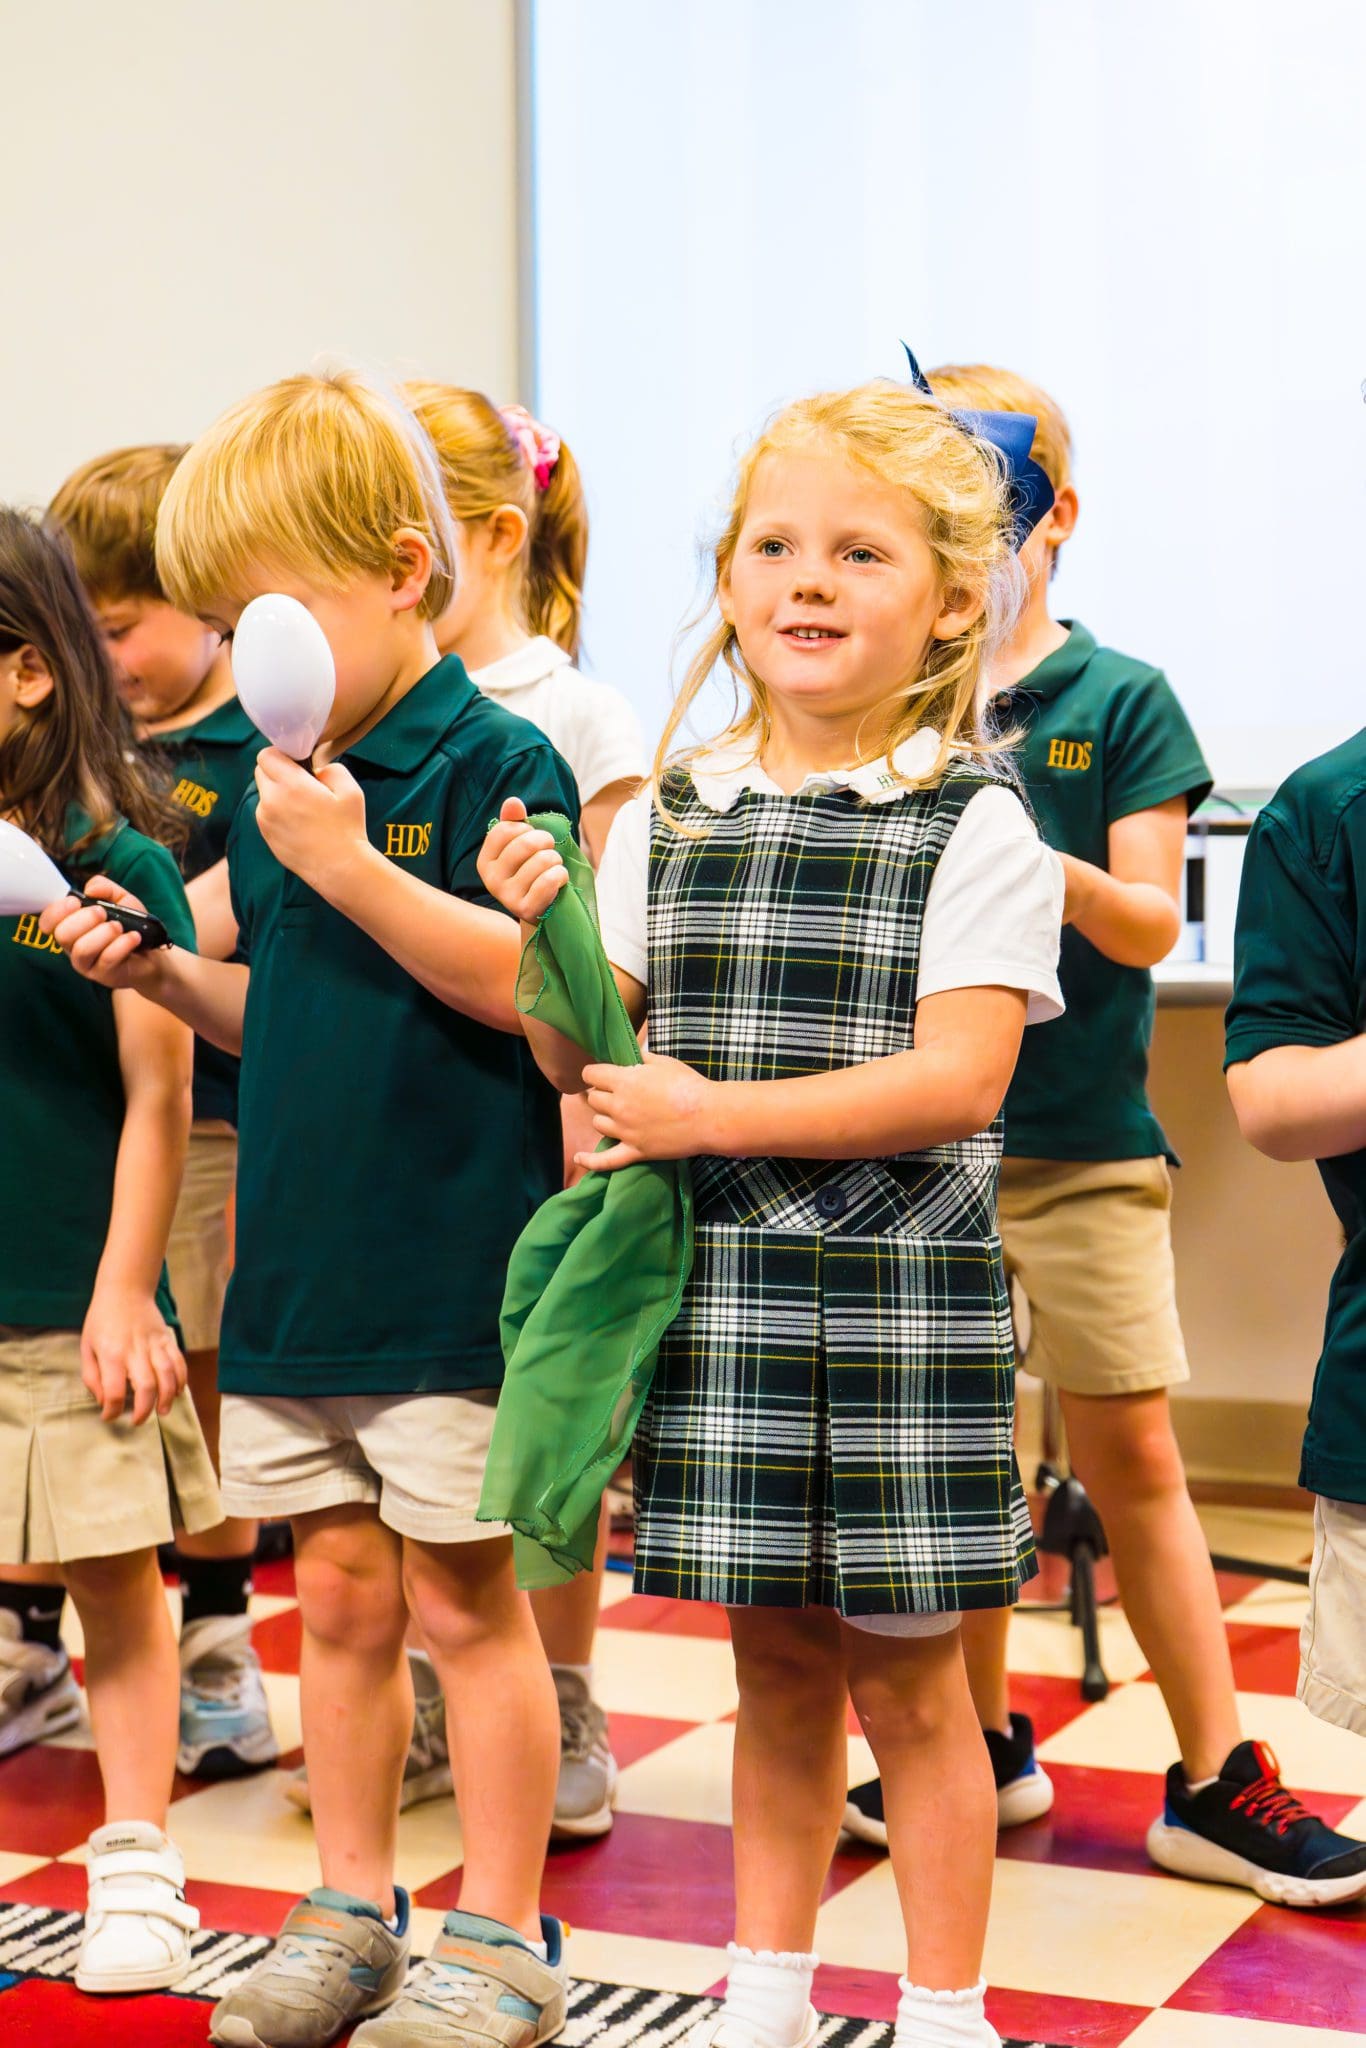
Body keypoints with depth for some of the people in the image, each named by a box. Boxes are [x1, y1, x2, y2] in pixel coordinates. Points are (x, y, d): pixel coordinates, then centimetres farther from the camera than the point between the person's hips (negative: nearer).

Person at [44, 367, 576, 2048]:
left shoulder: (490, 762, -11)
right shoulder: (281, 789, 12)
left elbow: (525, 980, -22)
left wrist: (355, 863, -26)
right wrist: (166, 973, 4)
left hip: (448, 1271, -7)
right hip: (299, 1265, 7)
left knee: (463, 1602, 2)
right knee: (338, 1598, 14)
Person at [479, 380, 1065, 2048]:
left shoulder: (976, 826, -7)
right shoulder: (670, 818, 7)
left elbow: (956, 1078, -16)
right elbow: (589, 1058, 9)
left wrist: (710, 1113, -18)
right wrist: (538, 938, -10)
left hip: (902, 1294, -4)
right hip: (720, 1288, 4)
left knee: (904, 1674, 5)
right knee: (776, 1660, 15)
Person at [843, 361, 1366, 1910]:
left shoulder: (1121, 700, -1)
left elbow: (1151, 923, -7)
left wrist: (1042, 866, -25)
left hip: (1081, 1142, -2)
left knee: (1131, 1451, 0)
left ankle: (1217, 1782, 8)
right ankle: (985, 1747, 26)